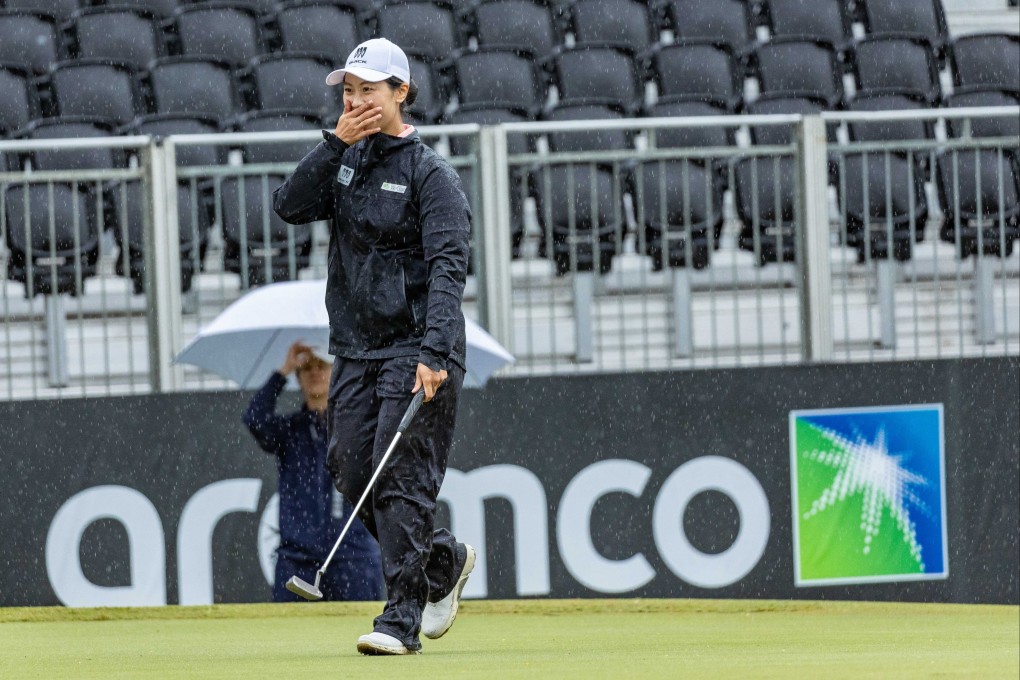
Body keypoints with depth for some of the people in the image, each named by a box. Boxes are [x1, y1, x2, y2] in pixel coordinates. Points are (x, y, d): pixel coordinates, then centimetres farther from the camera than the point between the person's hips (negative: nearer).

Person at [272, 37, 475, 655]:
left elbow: (448, 267, -18)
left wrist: (434, 353, -29)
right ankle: (445, 561, 29)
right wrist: (335, 142, -10)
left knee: (400, 477, -12)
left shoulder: (429, 173, -9)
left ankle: (402, 619, -11)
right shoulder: (347, 161, 12)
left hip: (415, 352, -7)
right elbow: (291, 206, -2)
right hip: (355, 350, 7)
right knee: (356, 478, 7)